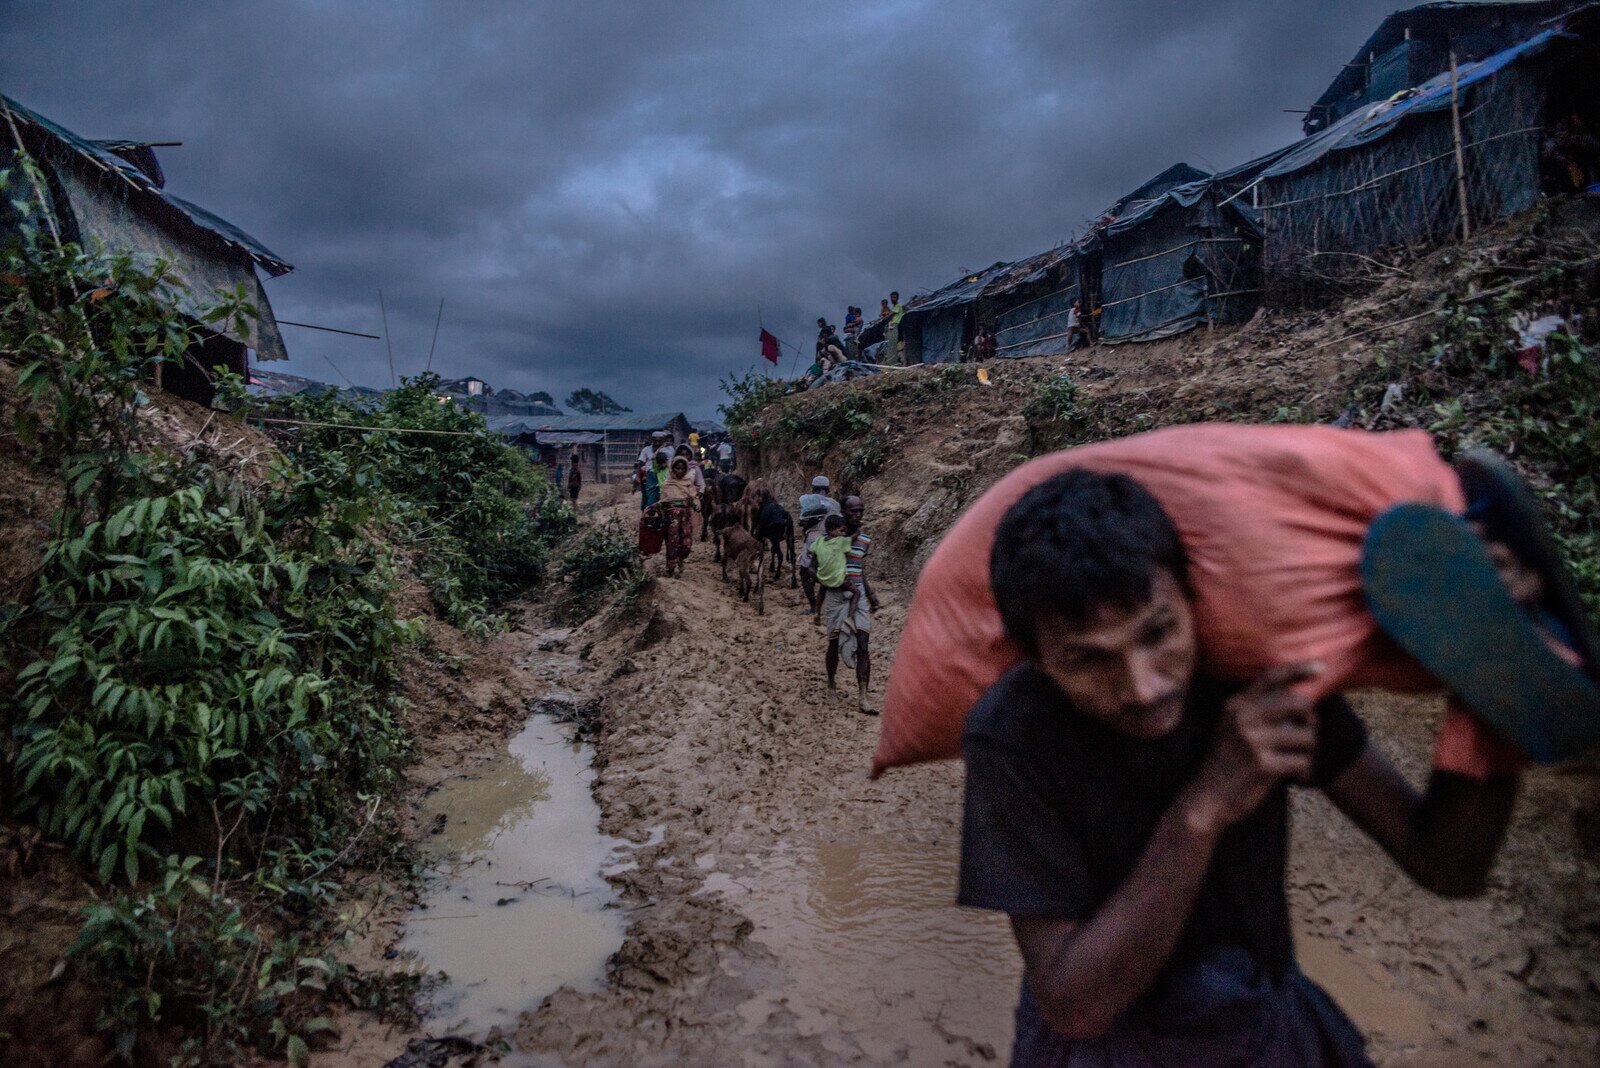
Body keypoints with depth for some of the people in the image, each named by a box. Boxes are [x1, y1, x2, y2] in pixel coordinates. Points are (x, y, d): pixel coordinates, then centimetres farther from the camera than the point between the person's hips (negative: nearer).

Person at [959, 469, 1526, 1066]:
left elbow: (1447, 864, -14)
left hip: (1265, 1019, 3)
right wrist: (1202, 807, -33)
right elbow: (1074, 1006, -25)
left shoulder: (1261, 673, -16)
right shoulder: (1013, 736, -26)